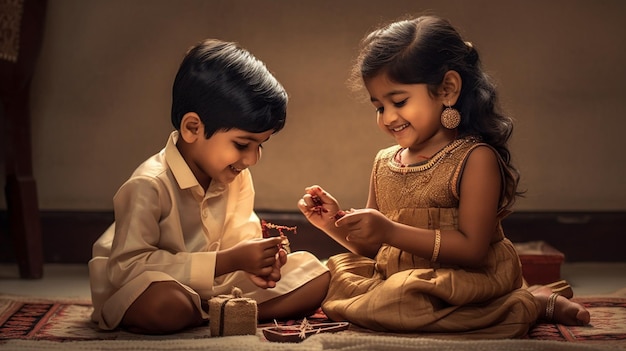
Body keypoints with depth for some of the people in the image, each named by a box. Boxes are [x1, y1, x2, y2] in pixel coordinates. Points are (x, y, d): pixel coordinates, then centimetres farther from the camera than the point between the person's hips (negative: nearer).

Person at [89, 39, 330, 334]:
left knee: (314, 275, -5)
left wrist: (257, 259, -21)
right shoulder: (149, 186, -27)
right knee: (166, 307, -43)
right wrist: (229, 260, -33)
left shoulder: (236, 176, -4)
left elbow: (238, 237, 7)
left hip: (212, 284, 6)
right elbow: (127, 267, -31)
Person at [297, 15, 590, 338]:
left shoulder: (475, 158, -10)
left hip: (466, 282, -9)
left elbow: (473, 249, -18)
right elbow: (375, 247, 18)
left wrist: (390, 231, -24)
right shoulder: (384, 162, 11)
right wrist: (336, 224, -2)